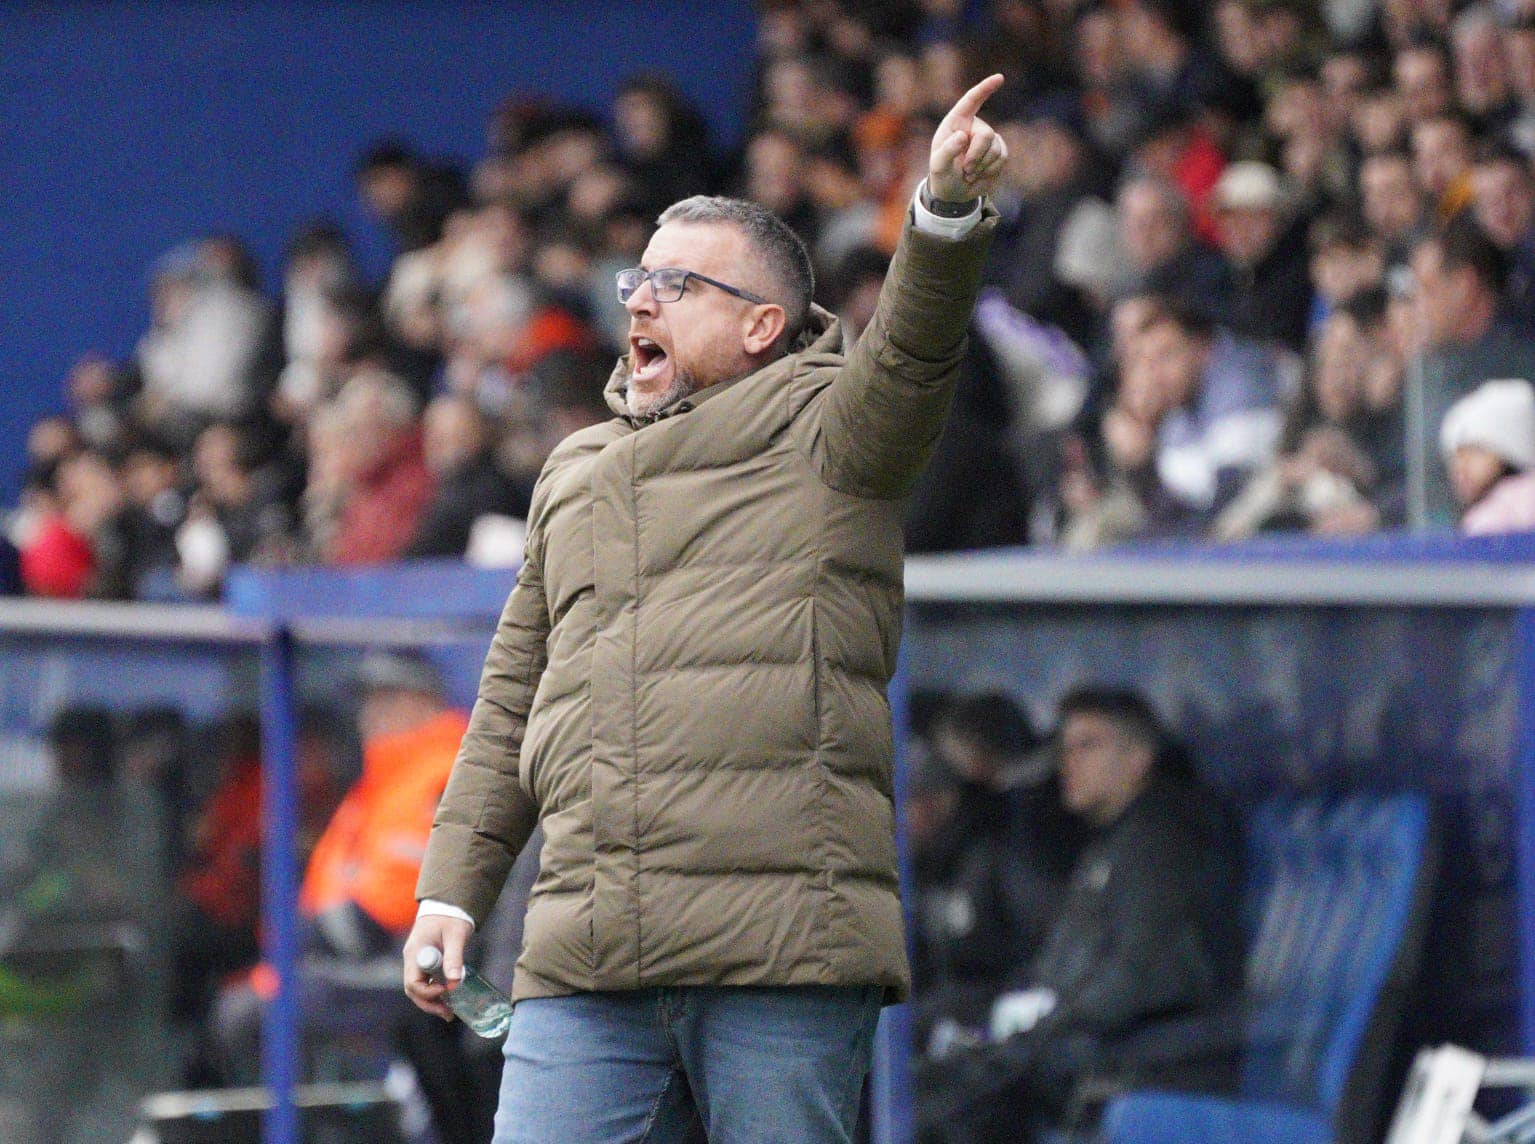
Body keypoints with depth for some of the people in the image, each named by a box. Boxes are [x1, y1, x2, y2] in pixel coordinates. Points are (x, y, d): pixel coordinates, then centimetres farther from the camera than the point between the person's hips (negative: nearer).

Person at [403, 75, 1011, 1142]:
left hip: (783, 958, -5)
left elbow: (909, 357, -13)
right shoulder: (575, 474, 27)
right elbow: (513, 705, 30)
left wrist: (947, 214, -32)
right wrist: (452, 889, 22)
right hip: (583, 965, 5)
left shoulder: (817, 426, 9)